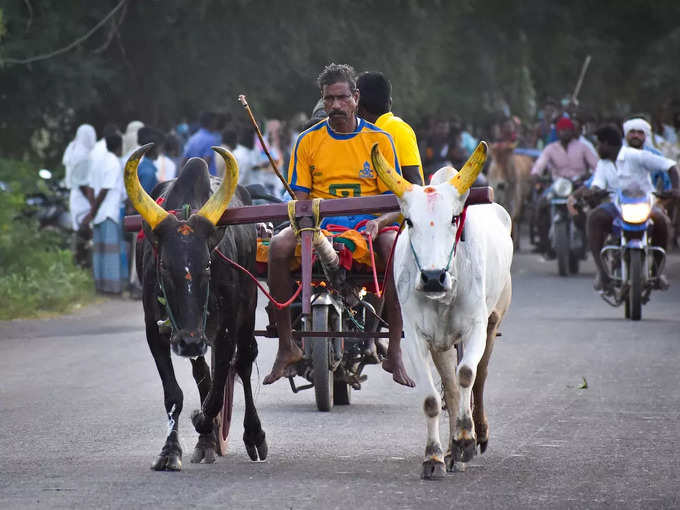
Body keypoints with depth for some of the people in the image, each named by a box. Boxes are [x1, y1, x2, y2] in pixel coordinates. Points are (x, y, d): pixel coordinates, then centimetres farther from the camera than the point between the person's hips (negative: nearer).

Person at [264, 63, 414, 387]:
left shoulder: (379, 139, 5)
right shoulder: (308, 141, 8)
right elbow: (299, 195, 8)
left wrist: (377, 222, -18)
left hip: (365, 222, -1)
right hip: (319, 221, 1)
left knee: (395, 247, -35)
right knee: (279, 246, -30)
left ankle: (394, 352, -29)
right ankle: (286, 346, -21)